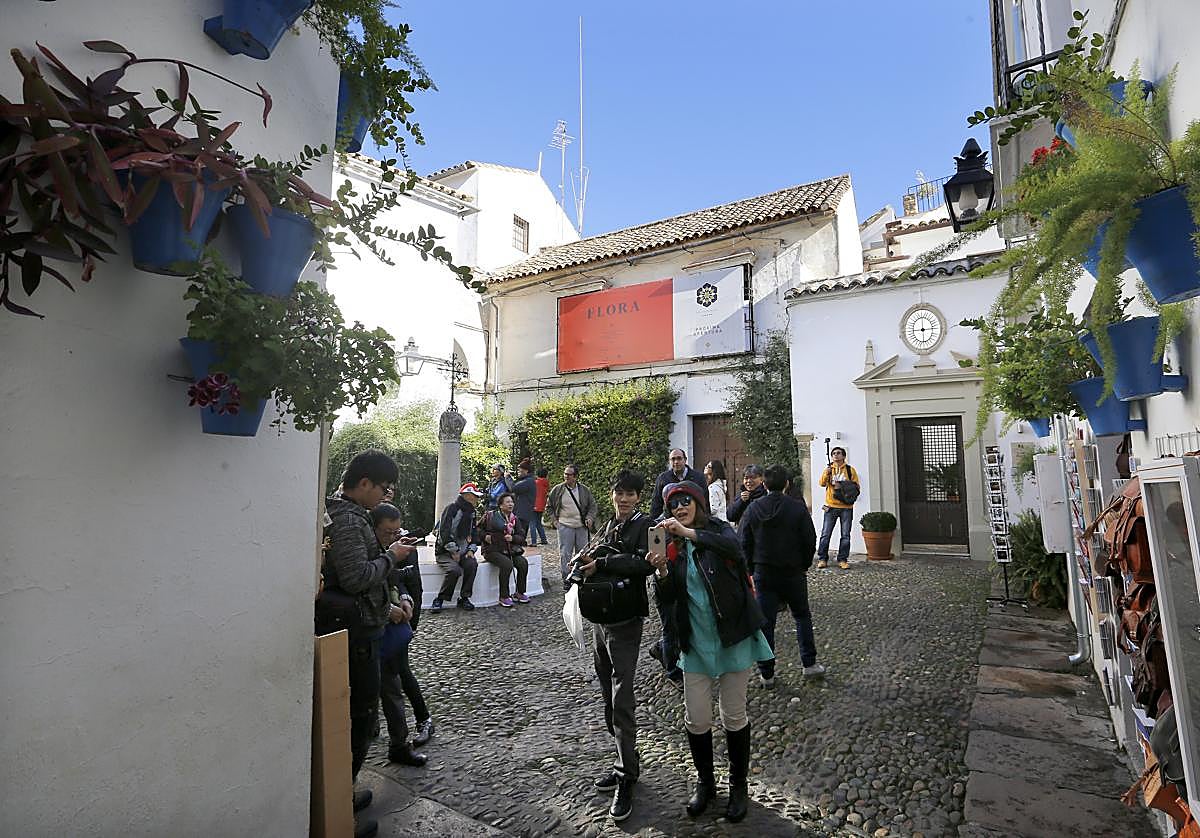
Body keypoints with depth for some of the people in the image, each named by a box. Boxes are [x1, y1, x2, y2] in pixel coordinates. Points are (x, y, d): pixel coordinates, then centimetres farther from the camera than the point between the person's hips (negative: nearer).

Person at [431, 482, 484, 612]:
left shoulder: (472, 513, 14)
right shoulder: (452, 509, -11)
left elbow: (473, 534, 20)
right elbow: (444, 532, -19)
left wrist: (471, 550, 2)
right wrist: (453, 551, -18)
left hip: (462, 552, 6)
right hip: (445, 552, -6)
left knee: (472, 564, -24)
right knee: (455, 570, -31)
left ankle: (464, 598, -11)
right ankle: (439, 600, -13)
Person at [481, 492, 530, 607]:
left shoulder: (515, 519, 16)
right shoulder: (490, 516, 4)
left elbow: (521, 536, 11)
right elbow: (479, 529, 9)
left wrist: (512, 538, -9)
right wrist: (485, 536, -10)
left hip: (511, 550, 5)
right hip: (493, 550, -5)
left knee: (523, 562, -20)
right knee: (507, 564, -31)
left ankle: (520, 592, 0)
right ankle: (504, 597, -17)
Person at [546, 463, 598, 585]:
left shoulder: (585, 490, 3)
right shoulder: (557, 490, 1)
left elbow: (593, 506, 11)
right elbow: (549, 506, 11)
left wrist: (590, 518, -4)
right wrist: (554, 520, 2)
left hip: (582, 526, 1)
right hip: (564, 527, -1)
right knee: (565, 554, 0)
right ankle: (566, 579, 10)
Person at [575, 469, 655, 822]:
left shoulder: (644, 524, -8)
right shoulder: (609, 525, 13)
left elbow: (646, 563, -24)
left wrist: (601, 562, -20)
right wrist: (587, 564, -1)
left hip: (624, 623, -7)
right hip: (600, 618, 7)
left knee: (622, 701, -4)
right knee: (609, 696, 15)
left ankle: (626, 778, 8)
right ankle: (624, 760, 31)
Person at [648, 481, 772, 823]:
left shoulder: (718, 529, -7)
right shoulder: (673, 548, 3)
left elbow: (734, 547, -32)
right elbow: (667, 599, -1)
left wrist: (688, 531, -40)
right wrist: (661, 571, -20)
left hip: (733, 637, -3)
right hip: (696, 643, 3)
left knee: (734, 716, 10)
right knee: (696, 719, 8)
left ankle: (739, 784, 32)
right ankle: (705, 781, 33)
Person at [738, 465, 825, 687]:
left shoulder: (753, 508, -5)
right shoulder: (798, 507, -11)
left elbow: (743, 542, -2)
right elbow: (810, 540, -6)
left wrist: (751, 569, 9)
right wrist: (805, 565, 10)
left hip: (763, 573, 1)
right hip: (793, 572, -1)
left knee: (765, 621, 7)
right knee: (802, 616, 19)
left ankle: (766, 673, 12)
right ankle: (809, 664, 21)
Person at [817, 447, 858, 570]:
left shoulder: (850, 470, 6)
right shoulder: (828, 468, 8)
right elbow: (822, 483, -6)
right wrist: (826, 473, -23)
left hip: (846, 507, 0)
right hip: (831, 506, 0)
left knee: (845, 535, 3)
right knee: (825, 534, -1)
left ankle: (842, 560, 12)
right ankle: (822, 559, 6)